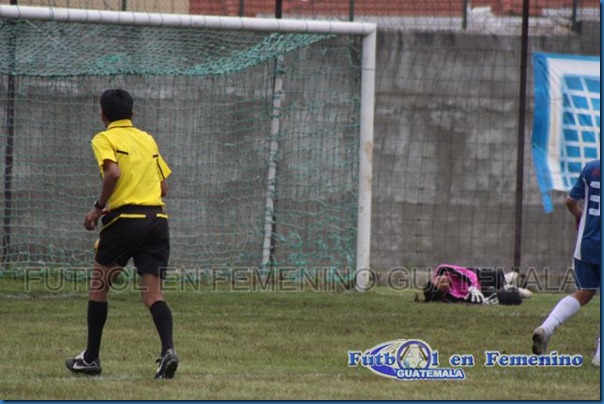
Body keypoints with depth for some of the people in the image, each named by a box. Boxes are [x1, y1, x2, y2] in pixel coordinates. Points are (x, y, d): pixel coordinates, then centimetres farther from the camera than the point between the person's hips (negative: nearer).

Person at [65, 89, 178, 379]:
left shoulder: (104, 139, 0)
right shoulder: (147, 140, 18)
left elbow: (113, 172, -19)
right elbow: (164, 186, 17)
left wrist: (99, 208, -9)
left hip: (124, 220, -4)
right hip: (157, 219, 5)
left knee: (98, 287, 13)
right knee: (153, 293, 0)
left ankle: (90, 358, 17)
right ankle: (167, 350, -23)